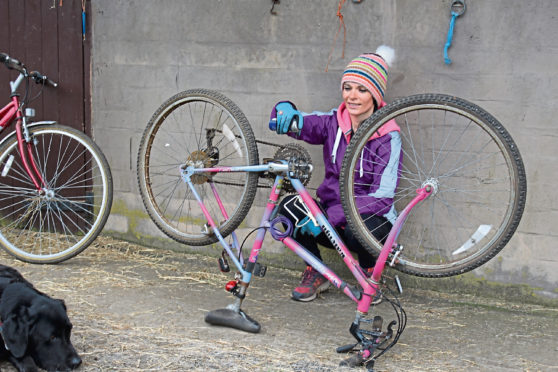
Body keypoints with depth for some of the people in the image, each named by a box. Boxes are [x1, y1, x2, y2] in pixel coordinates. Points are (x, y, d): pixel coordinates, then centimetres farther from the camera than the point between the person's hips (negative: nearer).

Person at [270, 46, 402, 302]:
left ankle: (369, 272, -2)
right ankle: (316, 273, 0)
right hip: (331, 216, 4)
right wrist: (286, 109, -33)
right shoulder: (333, 123, 0)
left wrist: (327, 217, -29)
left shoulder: (388, 137, -13)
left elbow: (382, 197, -21)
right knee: (290, 207, -23)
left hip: (371, 218, -4)